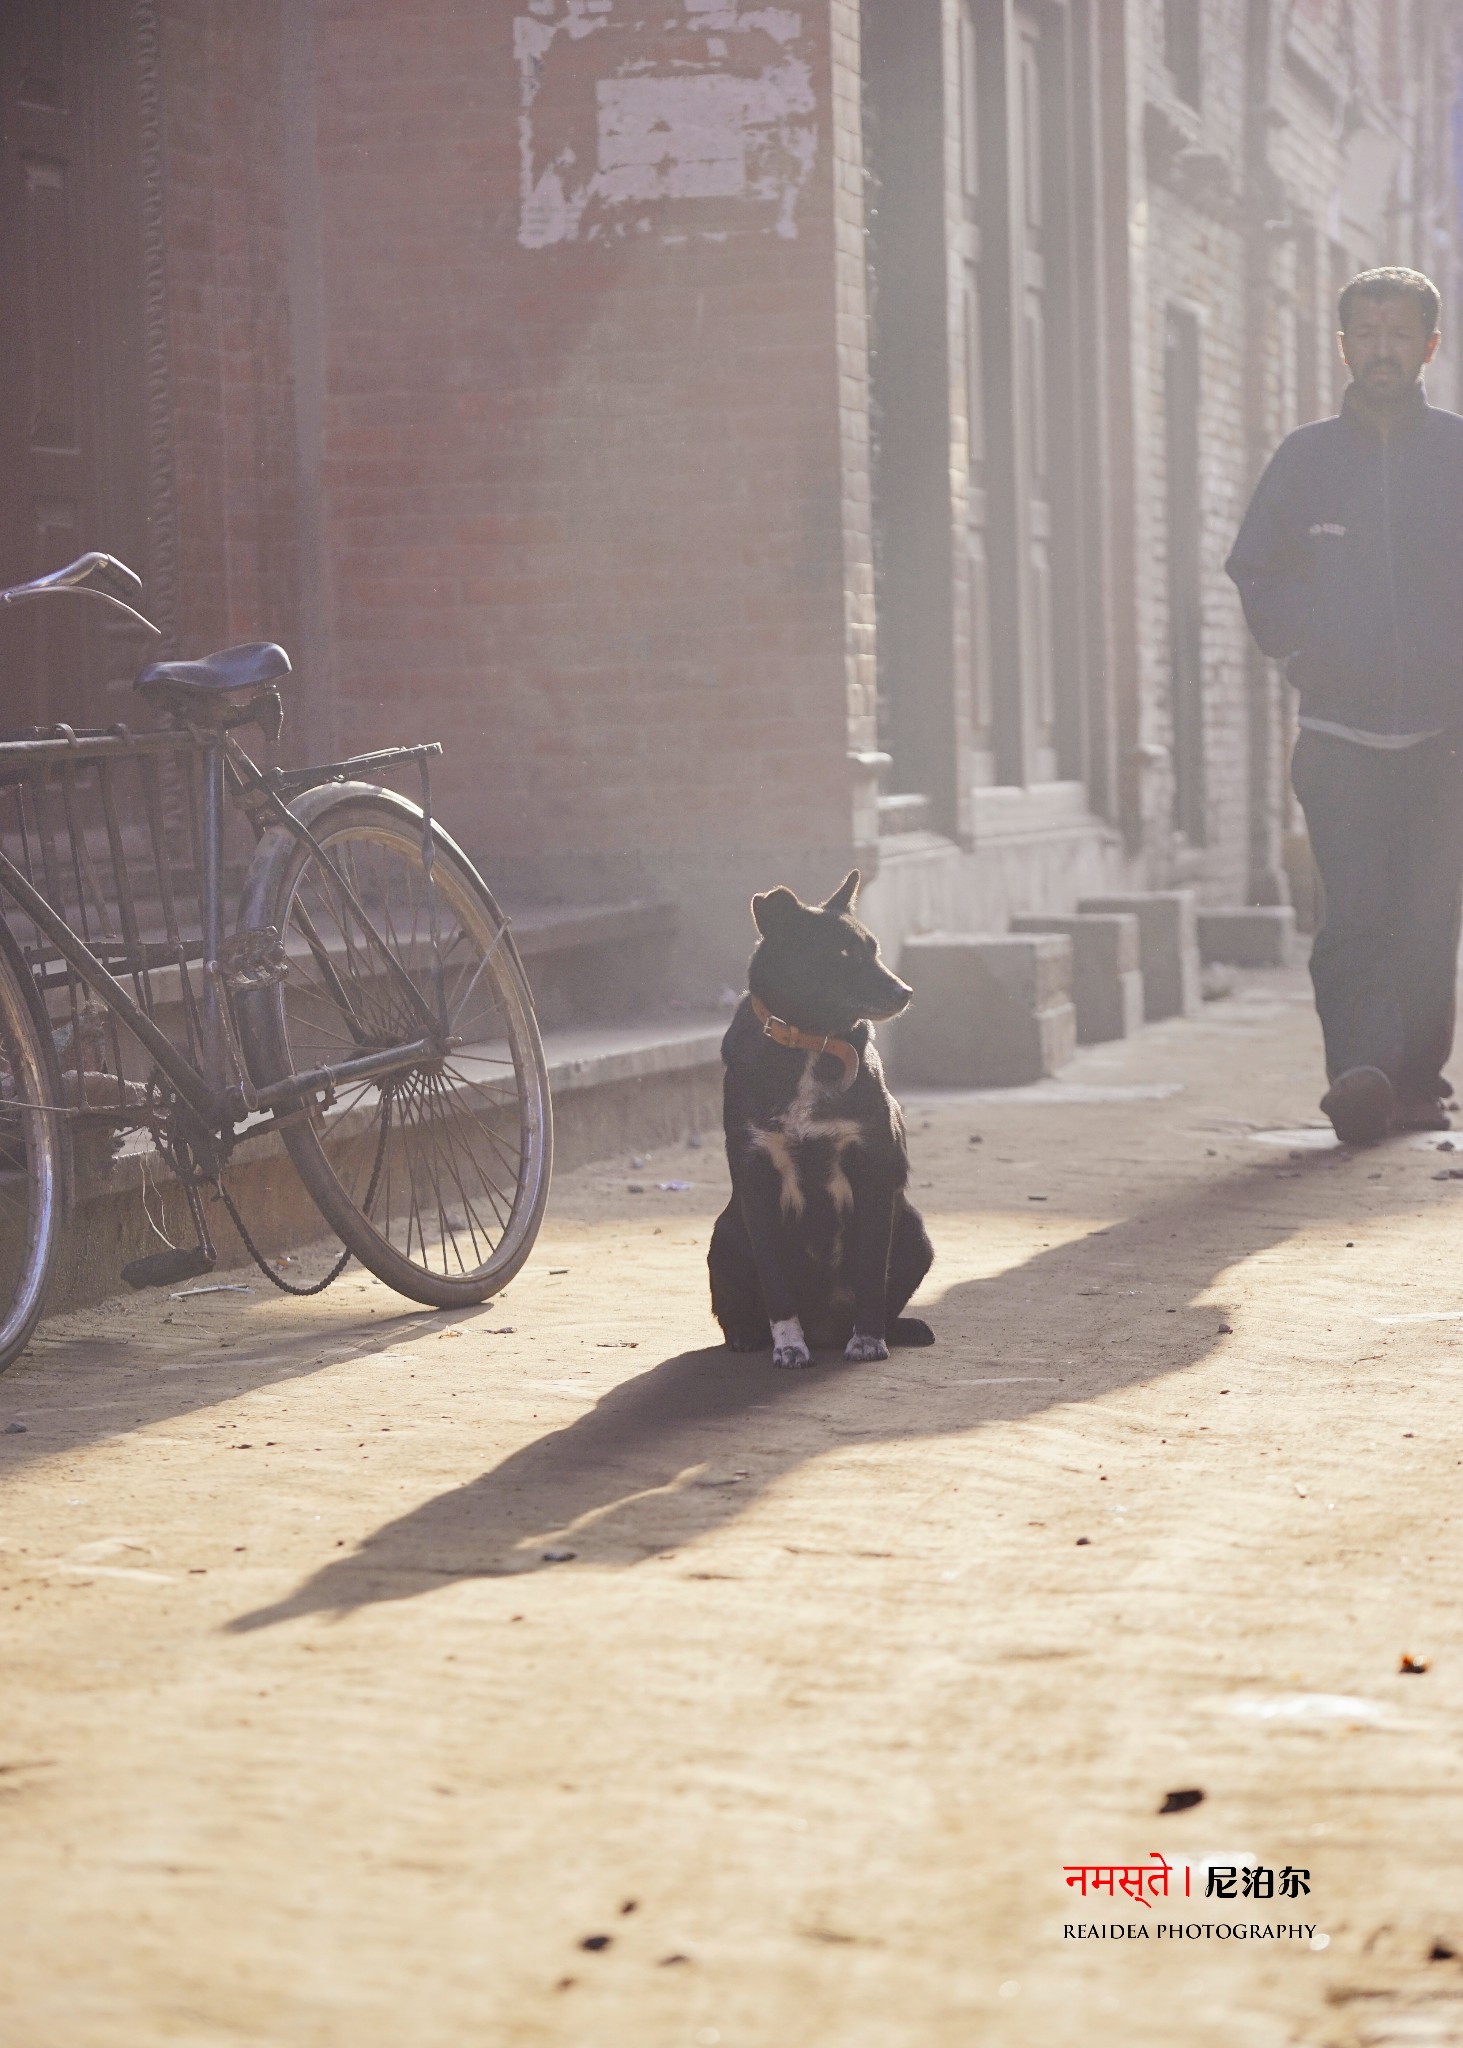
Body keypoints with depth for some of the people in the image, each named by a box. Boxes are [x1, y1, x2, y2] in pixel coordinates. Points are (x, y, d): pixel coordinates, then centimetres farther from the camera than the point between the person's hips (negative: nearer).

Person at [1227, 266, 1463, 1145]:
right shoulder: (1306, 457, 8)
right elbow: (1255, 572, 16)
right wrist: (1306, 644, 0)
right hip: (1339, 733, -1)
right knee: (1356, 910, -15)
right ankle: (1360, 1072, -22)